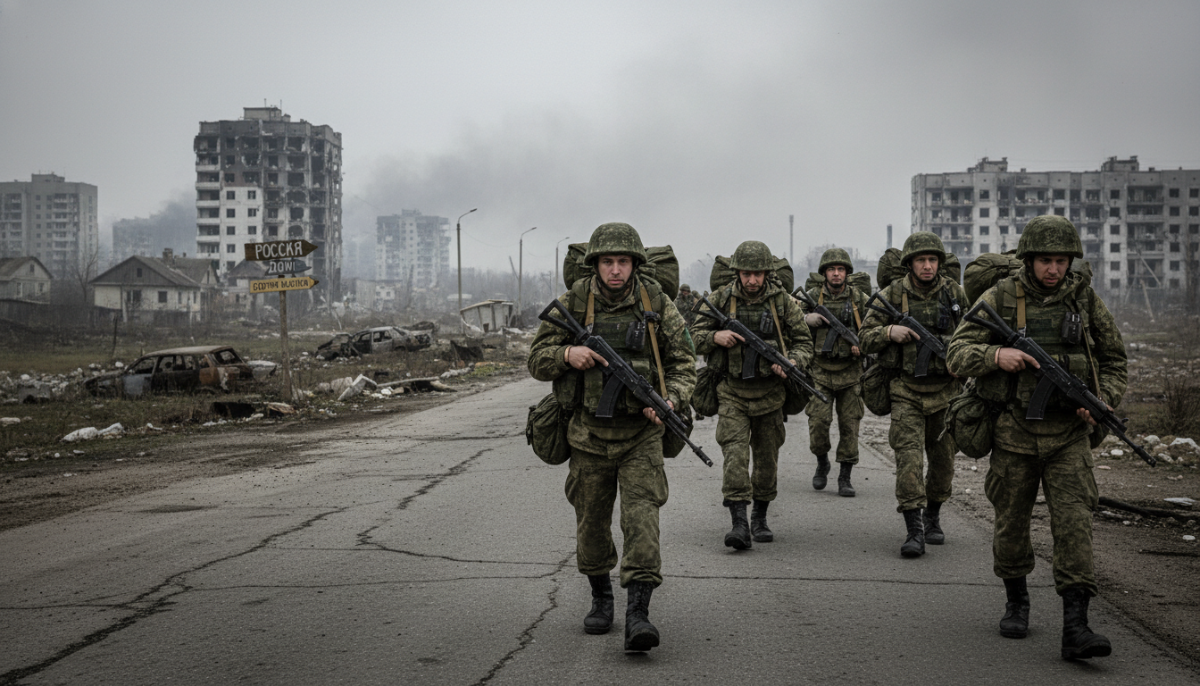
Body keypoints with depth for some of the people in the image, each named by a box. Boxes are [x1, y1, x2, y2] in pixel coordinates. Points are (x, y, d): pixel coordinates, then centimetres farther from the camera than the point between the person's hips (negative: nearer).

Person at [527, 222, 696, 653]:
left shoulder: (657, 305, -4)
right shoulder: (572, 304, -3)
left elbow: (683, 362, 1)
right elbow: (537, 361, 0)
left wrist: (670, 400, -18)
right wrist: (567, 354, -22)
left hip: (641, 433, -1)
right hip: (589, 434, 2)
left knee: (641, 516, -14)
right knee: (591, 522, 12)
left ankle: (637, 612, -16)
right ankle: (601, 597, 34)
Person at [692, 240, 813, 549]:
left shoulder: (783, 301, -3)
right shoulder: (721, 299, -2)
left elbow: (804, 342, 4)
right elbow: (695, 337, 5)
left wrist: (790, 362, -16)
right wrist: (716, 336, -17)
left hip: (769, 391, 1)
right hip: (732, 392, -1)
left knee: (767, 457, 10)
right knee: (734, 452, -14)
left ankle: (760, 517, 28)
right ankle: (739, 523, -18)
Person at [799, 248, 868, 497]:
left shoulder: (860, 299, 4)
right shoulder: (812, 297, 4)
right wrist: (806, 319, -14)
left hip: (850, 372, 1)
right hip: (820, 371, -1)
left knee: (849, 425, 1)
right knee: (818, 421, -9)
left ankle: (845, 478, 10)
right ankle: (822, 463, 18)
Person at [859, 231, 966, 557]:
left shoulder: (954, 292, 3)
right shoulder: (892, 295, -2)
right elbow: (865, 337, 1)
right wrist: (890, 332, -18)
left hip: (946, 389, 2)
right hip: (907, 390, -2)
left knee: (944, 457, 10)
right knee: (908, 454, -14)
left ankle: (933, 516, 33)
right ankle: (914, 530, -14)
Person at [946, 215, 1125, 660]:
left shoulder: (1085, 300, 2)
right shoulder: (1000, 298, -3)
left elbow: (1115, 361, 12)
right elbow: (957, 354, -6)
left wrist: (1102, 400, -7)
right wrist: (996, 354, -25)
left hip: (1069, 434, 0)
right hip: (1014, 433, 0)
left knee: (1074, 521, -11)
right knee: (1011, 523, 10)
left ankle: (1075, 628, -13)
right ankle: (1016, 601, 33)